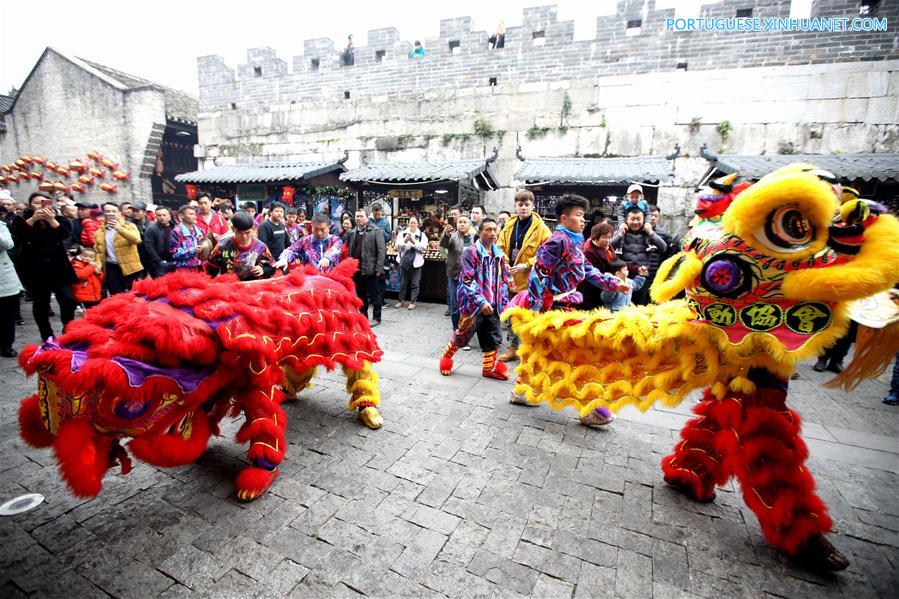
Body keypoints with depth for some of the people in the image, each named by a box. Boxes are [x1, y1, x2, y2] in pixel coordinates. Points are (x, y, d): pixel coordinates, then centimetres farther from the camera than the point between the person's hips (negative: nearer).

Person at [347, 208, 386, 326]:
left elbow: (382, 250, -11)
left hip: (370, 269, -6)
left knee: (374, 295, 3)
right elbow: (351, 251, 16)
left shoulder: (376, 231, -6)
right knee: (361, 295, 15)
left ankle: (376, 318, 14)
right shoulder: (353, 232, 14)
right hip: (357, 270, 6)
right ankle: (363, 316, 27)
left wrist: (378, 268, -16)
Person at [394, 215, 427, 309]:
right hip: (404, 261, 1)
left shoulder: (422, 235, 3)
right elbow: (397, 246, -3)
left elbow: (423, 247, -11)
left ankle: (413, 302, 11)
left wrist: (413, 241, -20)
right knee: (403, 283, 11)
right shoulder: (402, 233, 5)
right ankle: (400, 300, 22)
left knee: (415, 284, 3)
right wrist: (405, 240, -19)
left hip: (416, 262, -1)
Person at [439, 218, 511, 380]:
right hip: (473, 304, -6)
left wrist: (504, 303, 10)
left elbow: (503, 280, 15)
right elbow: (467, 281, -18)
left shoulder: (499, 254, 9)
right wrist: (481, 301, -23)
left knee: (494, 337, 9)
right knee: (462, 335, 7)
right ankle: (445, 358, 31)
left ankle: (489, 368, 26)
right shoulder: (471, 252, -12)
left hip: (492, 305, 6)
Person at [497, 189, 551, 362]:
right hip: (510, 278, 6)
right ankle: (513, 348, 30)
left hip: (529, 280, -6)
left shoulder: (541, 227, -9)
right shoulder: (509, 224, 7)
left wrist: (526, 265, -19)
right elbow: (501, 247, 12)